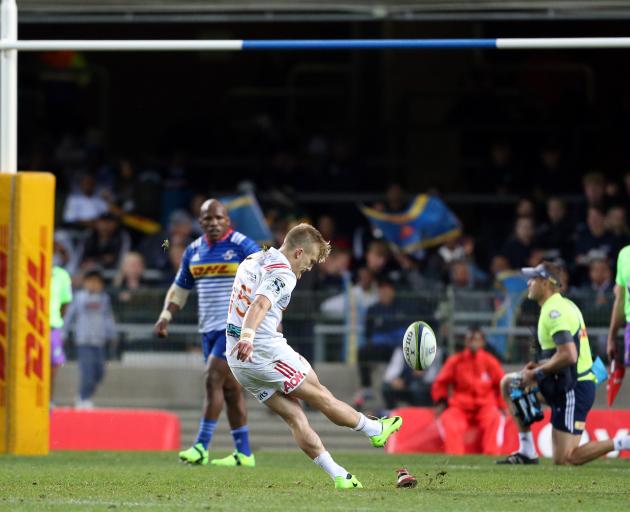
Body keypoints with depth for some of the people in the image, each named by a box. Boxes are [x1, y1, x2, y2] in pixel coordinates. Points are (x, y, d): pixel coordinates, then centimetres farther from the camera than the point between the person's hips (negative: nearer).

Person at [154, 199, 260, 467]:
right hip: (209, 328, 7)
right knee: (229, 388, 8)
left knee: (213, 379, -15)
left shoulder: (243, 247, -8)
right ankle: (244, 453, 12)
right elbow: (180, 287, 22)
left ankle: (201, 447, -15)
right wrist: (166, 316, 9)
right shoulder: (194, 251, 11)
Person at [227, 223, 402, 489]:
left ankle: (340, 477, 7)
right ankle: (376, 430, 25)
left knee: (294, 416, 7)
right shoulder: (283, 275, -14)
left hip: (240, 360, 9)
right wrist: (247, 337, -47)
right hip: (265, 352, -9)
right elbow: (259, 304, -33)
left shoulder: (252, 261, 15)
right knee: (322, 398, 9)